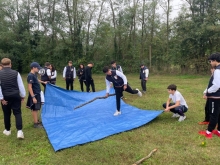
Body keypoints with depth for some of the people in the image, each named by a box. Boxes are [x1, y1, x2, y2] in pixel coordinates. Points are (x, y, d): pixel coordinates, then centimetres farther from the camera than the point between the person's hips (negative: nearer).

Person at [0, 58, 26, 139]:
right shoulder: (16, 73, -6)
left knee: (7, 114, 16)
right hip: (15, 96, -1)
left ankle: (7, 130, 31)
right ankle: (19, 131, -8)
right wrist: (23, 95, 7)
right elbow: (21, 85, -3)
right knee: (17, 113, 3)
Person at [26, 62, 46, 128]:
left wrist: (43, 82, 40)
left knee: (36, 109, 18)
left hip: (37, 94, 9)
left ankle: (37, 121, 30)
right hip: (34, 95, -9)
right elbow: (30, 87, -24)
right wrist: (33, 97, -25)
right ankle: (35, 123, 11)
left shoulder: (34, 74, 7)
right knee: (34, 109, 1)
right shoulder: (30, 76, -21)